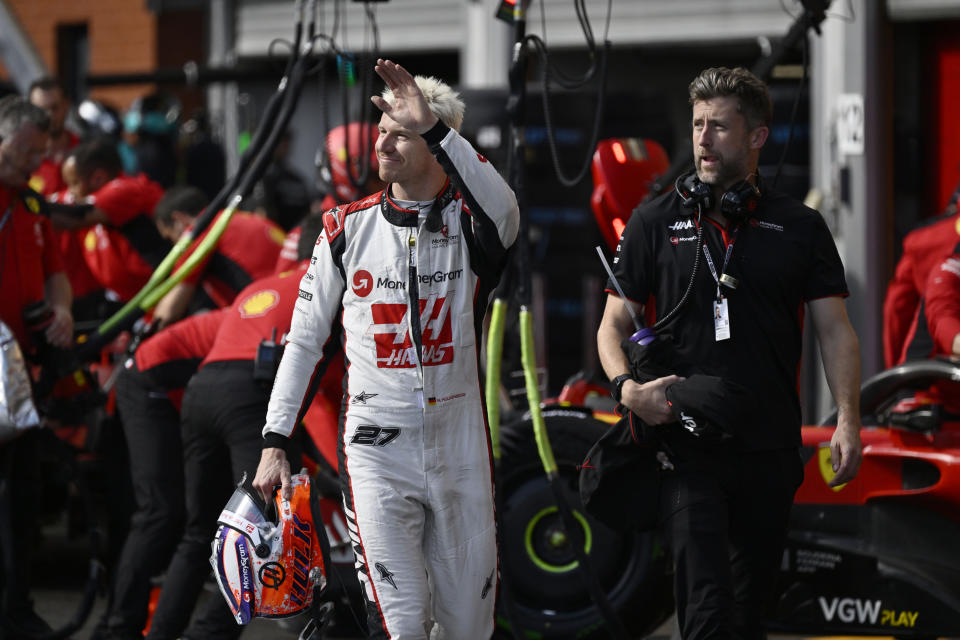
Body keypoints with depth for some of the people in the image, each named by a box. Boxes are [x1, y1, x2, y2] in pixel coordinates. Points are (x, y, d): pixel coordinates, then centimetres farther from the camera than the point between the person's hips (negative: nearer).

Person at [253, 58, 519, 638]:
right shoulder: (347, 230, 4)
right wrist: (276, 442, 5)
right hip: (377, 448, 0)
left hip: (459, 450, 0)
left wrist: (432, 125, -34)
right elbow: (307, 340, 9)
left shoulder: (469, 224, -2)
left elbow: (504, 213, -29)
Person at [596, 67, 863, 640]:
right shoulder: (656, 223, 6)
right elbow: (615, 322, 8)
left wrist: (849, 419, -9)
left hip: (771, 450, 2)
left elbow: (835, 329, 5)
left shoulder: (800, 228, 8)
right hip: (687, 447, -2)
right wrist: (627, 387, -13)